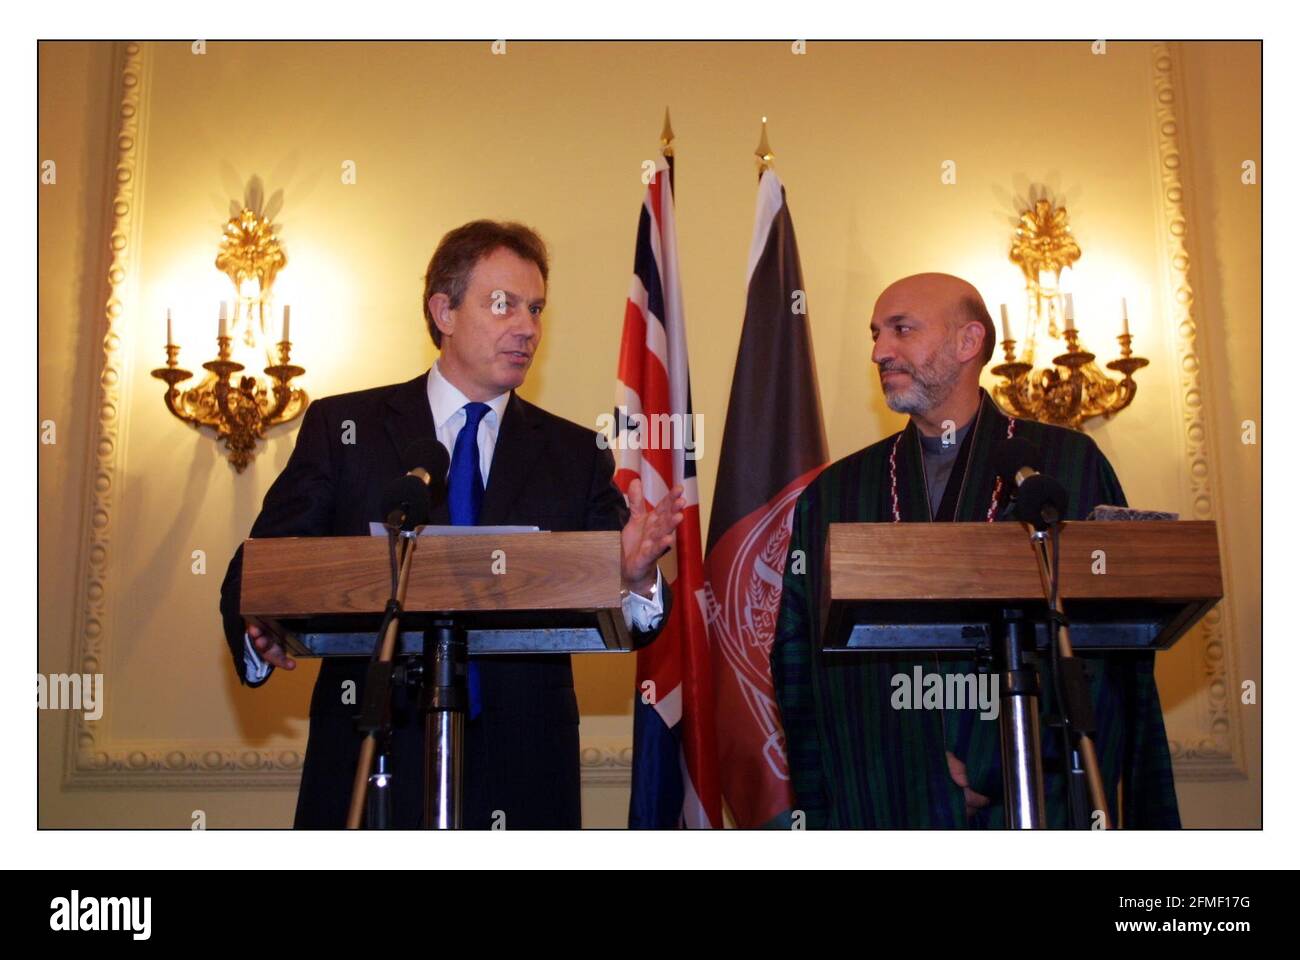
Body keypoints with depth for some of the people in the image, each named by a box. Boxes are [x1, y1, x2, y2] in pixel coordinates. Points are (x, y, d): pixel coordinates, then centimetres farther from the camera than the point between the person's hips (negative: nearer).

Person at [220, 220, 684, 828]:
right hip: (370, 761, -1)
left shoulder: (576, 456, 8)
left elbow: (617, 620, 2)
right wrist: (260, 637, -21)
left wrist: (635, 580, -20)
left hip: (521, 775, 2)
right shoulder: (342, 427, 4)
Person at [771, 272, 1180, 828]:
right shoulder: (832, 496, 7)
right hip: (884, 808, 2)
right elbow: (796, 664, 5)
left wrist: (999, 767, -12)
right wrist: (819, 813, -3)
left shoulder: (1071, 465, 0)